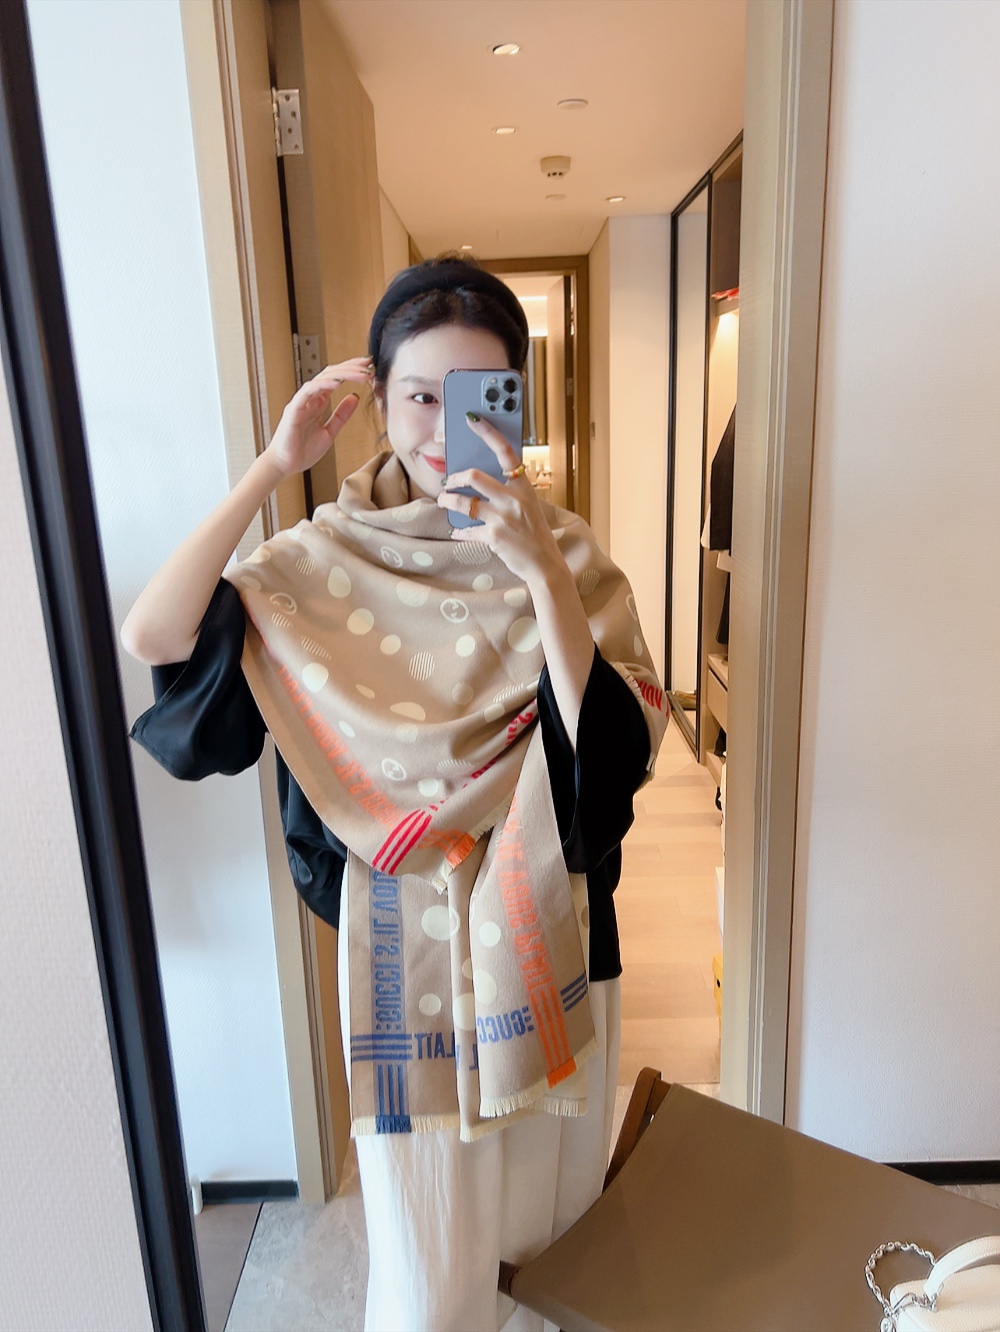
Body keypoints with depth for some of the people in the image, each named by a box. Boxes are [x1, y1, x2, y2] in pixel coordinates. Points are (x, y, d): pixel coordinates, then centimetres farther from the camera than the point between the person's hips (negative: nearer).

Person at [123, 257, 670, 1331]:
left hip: (547, 929, 2)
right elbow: (150, 636, -18)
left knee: (553, 1226, 24)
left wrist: (538, 573, -31)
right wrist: (273, 466, -19)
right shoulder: (328, 559, -7)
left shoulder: (563, 552, -7)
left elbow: (616, 751, -19)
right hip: (404, 934, -1)